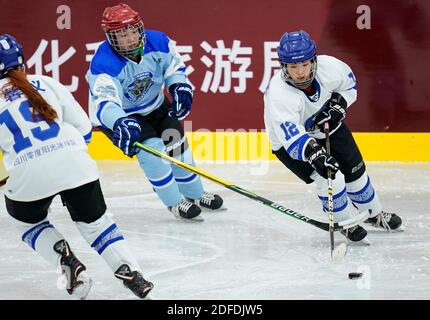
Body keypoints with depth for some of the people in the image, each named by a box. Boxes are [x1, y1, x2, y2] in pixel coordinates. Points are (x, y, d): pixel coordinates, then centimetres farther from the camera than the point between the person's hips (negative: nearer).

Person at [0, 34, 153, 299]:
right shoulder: (46, 83, 17)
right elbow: (83, 128, 18)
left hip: (29, 175, -2)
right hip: (73, 161, 2)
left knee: (28, 221, 27)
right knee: (94, 220, 19)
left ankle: (65, 260, 4)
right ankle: (130, 272, 3)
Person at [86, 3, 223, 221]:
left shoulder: (157, 42, -21)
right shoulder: (103, 64, -36)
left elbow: (173, 65, -1)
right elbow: (105, 104, -48)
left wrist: (180, 88, -20)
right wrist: (121, 124, -67)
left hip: (153, 105, 6)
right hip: (117, 115, -6)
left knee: (176, 142, 7)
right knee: (150, 146, -23)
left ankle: (194, 195, 30)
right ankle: (174, 202, -7)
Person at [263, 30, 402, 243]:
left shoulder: (328, 66, -26)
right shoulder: (278, 94, -40)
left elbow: (349, 84, -2)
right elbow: (291, 137, -47)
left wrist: (338, 105, -18)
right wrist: (314, 154, -60)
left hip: (328, 127, 5)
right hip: (290, 142, -5)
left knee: (354, 170, 11)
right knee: (329, 177, -20)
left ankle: (374, 214, 37)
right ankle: (345, 223, 5)